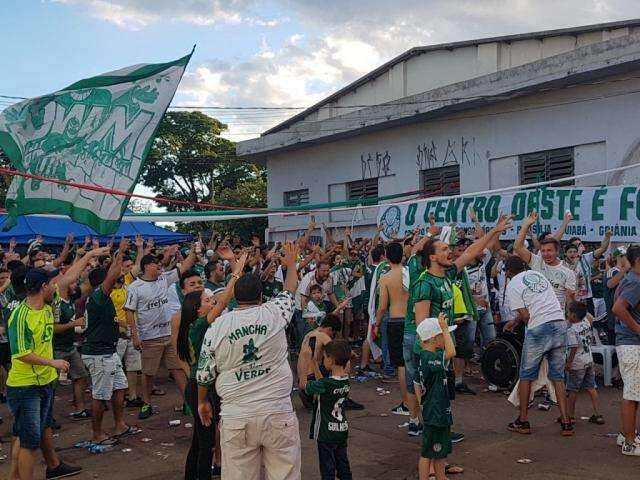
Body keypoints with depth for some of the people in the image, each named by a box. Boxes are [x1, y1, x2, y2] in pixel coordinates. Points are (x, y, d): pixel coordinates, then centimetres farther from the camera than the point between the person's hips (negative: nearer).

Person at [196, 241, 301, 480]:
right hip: (278, 413, -1)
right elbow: (290, 290, 18)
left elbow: (204, 374, 7)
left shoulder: (217, 326, -1)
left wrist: (202, 402, 25)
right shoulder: (274, 314, -3)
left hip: (236, 418, 1)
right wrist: (291, 263, 37)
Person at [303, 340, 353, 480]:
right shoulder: (346, 380, -3)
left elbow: (304, 385, -10)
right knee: (343, 465, 17)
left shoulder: (325, 385, -25)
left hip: (327, 433, -7)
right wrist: (313, 362, 10)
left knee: (327, 469, 5)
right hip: (342, 430, 7)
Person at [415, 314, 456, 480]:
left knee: (440, 450, 23)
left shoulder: (424, 356, 7)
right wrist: (445, 328, -33)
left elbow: (417, 384, 15)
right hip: (435, 414, -10)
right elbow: (451, 352, -39)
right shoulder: (430, 358, -23)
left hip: (440, 412, 10)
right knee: (428, 452, 3)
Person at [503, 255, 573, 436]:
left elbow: (525, 315, -7)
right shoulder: (538, 274, 20)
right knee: (558, 377, 13)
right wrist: (515, 321, 36)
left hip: (538, 328, -5)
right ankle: (566, 423, 9)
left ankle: (523, 421, 15)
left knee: (526, 376, 10)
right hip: (560, 324, 5)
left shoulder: (512, 285, 1)